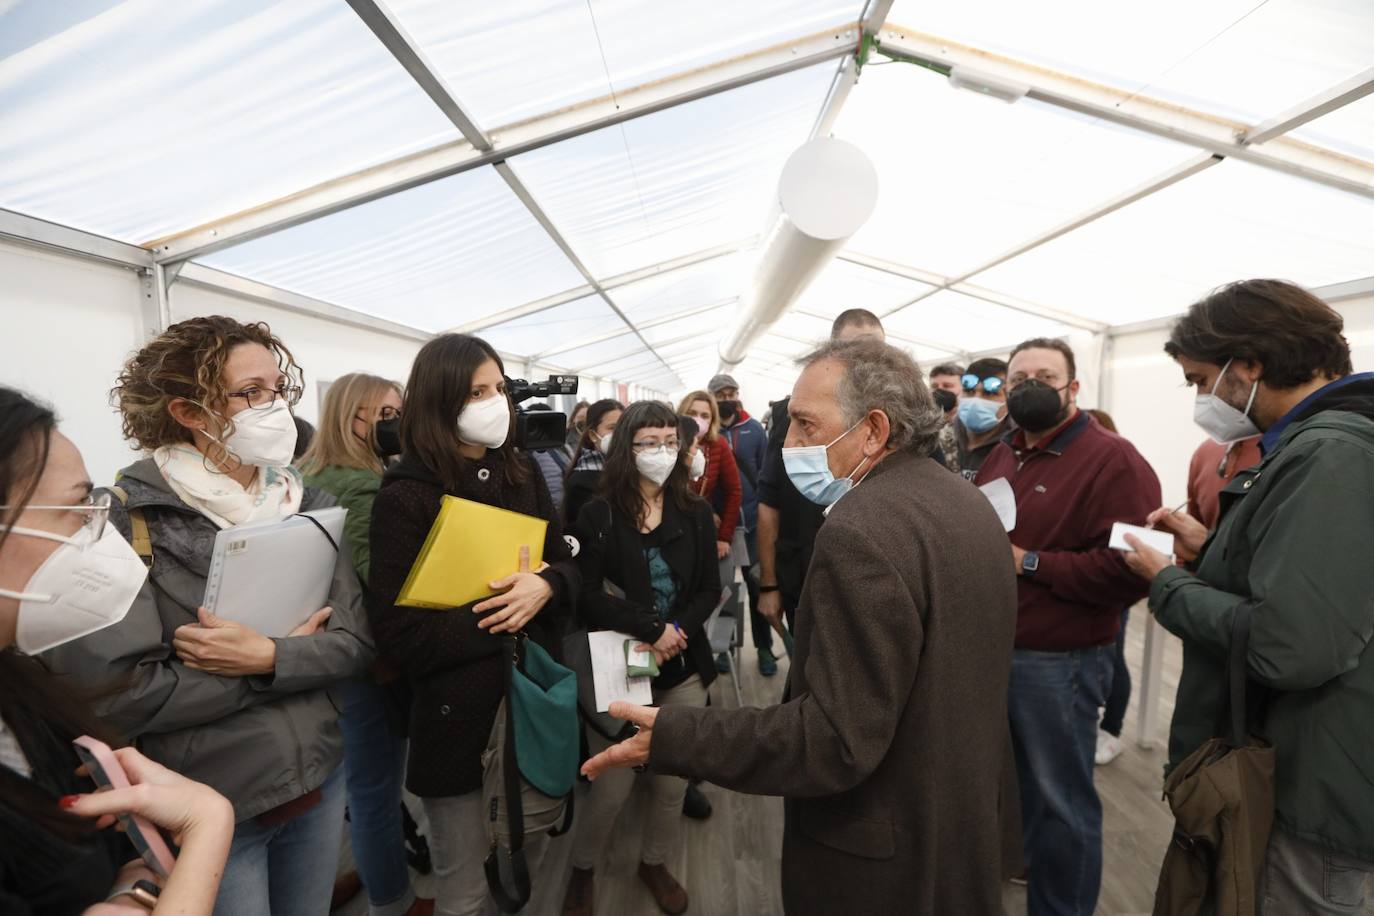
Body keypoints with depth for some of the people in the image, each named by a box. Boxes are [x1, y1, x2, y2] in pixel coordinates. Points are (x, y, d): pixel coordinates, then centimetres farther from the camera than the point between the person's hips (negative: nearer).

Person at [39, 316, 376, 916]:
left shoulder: (311, 507, -1)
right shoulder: (128, 522, -15)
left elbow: (357, 642, -5)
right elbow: (118, 694, -21)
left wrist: (265, 658, -22)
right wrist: (294, 651, -17)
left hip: (320, 780, 5)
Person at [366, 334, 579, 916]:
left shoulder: (521, 474, 3)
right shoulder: (406, 496, -14)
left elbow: (568, 565, 6)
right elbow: (399, 637, -17)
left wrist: (544, 587, -16)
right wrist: (504, 616, -18)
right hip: (459, 717, -5)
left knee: (530, 857, 24)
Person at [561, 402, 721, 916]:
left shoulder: (695, 513, 0)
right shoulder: (599, 515, -8)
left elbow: (709, 590, 0)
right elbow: (586, 597, -14)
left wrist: (676, 633, -16)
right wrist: (652, 629, -21)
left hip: (683, 669, 3)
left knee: (673, 782, 13)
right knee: (611, 786, 6)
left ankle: (655, 863, 42)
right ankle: (583, 869, 36)